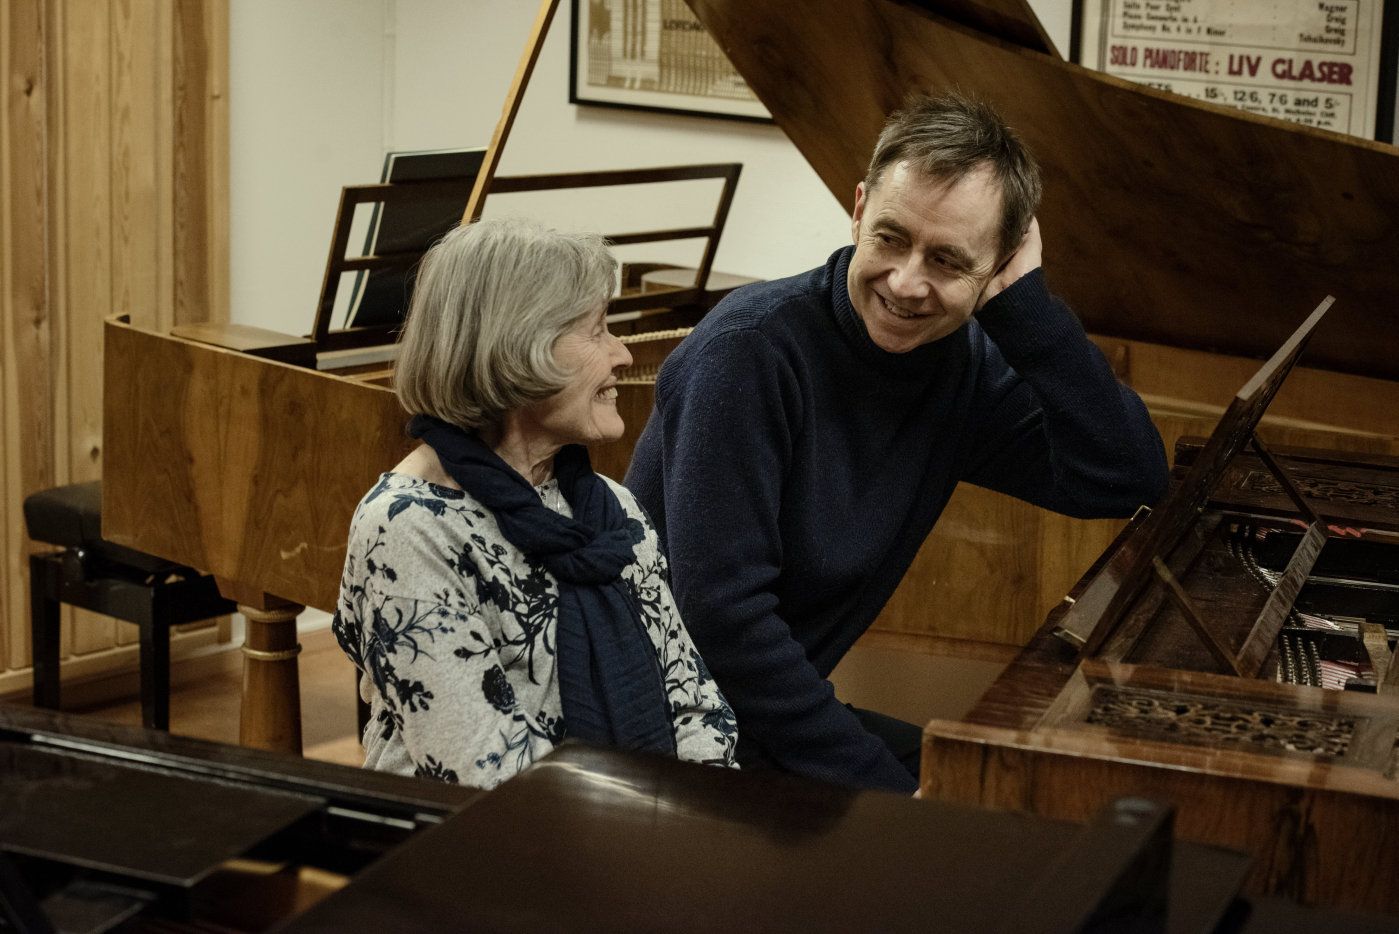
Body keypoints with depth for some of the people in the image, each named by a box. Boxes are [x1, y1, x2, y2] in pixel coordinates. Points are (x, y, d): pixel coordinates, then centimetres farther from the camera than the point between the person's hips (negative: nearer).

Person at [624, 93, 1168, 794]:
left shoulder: (962, 366, 0)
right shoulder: (750, 348, -22)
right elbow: (720, 611, -26)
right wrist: (885, 790, -23)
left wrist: (1023, 303, -14)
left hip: (778, 711, 8)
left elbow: (1130, 480, -9)